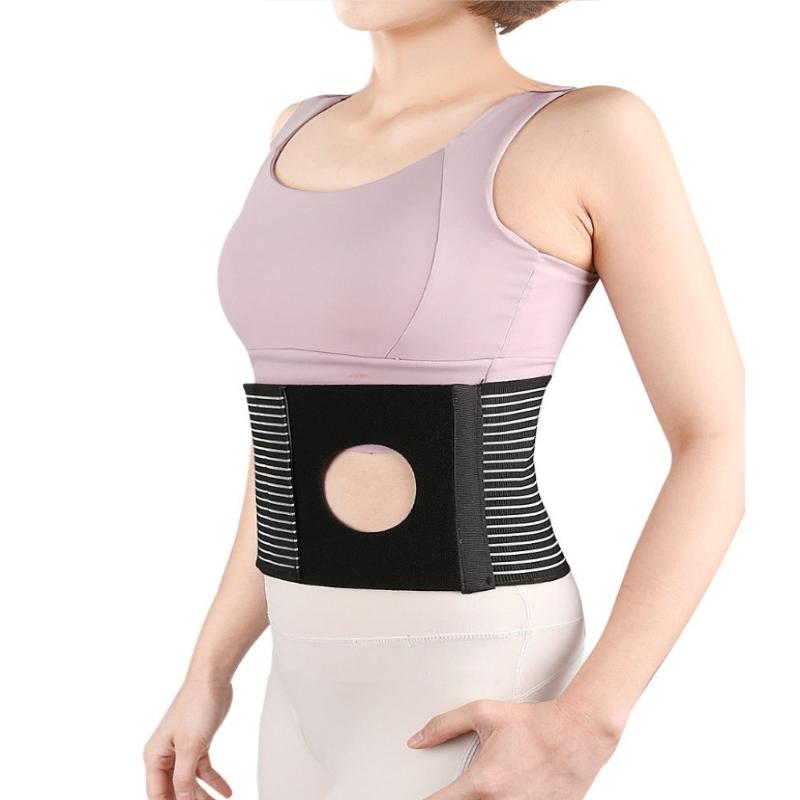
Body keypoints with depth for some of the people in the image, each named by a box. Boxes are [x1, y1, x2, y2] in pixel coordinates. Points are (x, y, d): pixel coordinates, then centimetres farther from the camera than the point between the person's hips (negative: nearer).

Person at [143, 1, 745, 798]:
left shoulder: (597, 131, -11)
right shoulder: (309, 132, 10)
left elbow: (719, 443, -10)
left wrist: (585, 729, -20)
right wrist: (208, 673, 14)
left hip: (473, 706, -7)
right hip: (330, 681, 8)